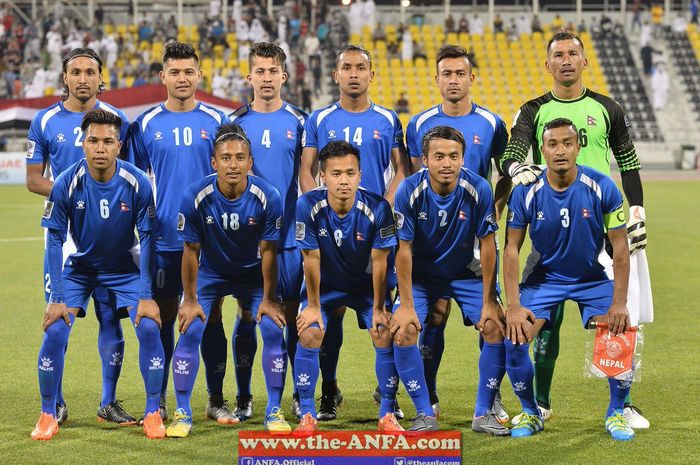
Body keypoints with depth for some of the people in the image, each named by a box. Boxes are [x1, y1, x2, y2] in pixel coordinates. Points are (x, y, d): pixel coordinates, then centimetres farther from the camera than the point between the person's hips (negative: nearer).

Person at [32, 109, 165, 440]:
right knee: (55, 331, -15)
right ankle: (47, 416, 3)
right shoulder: (66, 184, -21)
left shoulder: (137, 183, -20)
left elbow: (147, 238, -13)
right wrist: (57, 298, -17)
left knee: (149, 327, -17)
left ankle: (153, 413, 0)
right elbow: (55, 240, -13)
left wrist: (146, 295, -16)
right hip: (79, 267, 0)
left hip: (125, 269, 0)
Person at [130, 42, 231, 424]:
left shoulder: (216, 121, 3)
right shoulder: (146, 125, 3)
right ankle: (158, 401, 15)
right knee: (163, 318, 5)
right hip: (163, 239, 0)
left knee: (211, 316, 4)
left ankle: (216, 401, 13)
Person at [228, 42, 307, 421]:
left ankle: (301, 395, 14)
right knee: (248, 313, 2)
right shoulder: (235, 122, 5)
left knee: (293, 312, 4)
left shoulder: (299, 121, 5)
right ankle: (243, 397, 9)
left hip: (290, 233, 0)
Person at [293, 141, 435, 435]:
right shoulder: (308, 206, -26)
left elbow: (379, 262, -17)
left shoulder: (377, 208, -25)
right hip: (324, 284, 0)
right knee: (309, 334, -19)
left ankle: (387, 414, 1)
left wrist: (379, 308, -12)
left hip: (365, 284, 0)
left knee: (385, 334, -15)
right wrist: (313, 306, -12)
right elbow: (311, 259, -18)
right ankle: (307, 416, -5)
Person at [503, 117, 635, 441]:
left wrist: (619, 303, -17)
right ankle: (531, 412, 6)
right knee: (514, 338, -19)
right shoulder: (526, 192, -16)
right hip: (543, 277, 0)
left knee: (621, 336, -20)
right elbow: (511, 248, -10)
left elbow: (620, 247, -12)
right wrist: (514, 305, -18)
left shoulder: (602, 187, -18)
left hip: (594, 278, 0)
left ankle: (616, 414, 5)